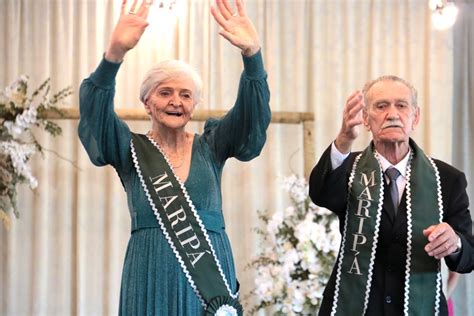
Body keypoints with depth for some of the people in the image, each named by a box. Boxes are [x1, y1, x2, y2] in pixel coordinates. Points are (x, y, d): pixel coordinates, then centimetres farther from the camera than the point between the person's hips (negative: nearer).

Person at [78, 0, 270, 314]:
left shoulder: (211, 146, 9)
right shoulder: (131, 149, 5)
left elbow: (252, 112, -5)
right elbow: (95, 110, -12)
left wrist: (252, 54, -23)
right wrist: (115, 53, -30)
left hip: (211, 273, 1)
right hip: (151, 277, -1)